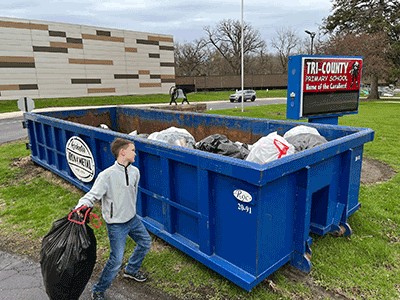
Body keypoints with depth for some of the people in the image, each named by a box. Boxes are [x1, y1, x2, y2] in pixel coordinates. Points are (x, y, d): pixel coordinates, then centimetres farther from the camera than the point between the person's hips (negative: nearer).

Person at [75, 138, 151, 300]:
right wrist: (81, 206, -43)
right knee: (116, 260, -4)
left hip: (132, 218, 7)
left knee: (145, 242, 20)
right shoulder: (107, 175, -23)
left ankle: (131, 270, 46)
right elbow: (92, 195, -23)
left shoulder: (135, 171, -1)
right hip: (116, 224, -7)